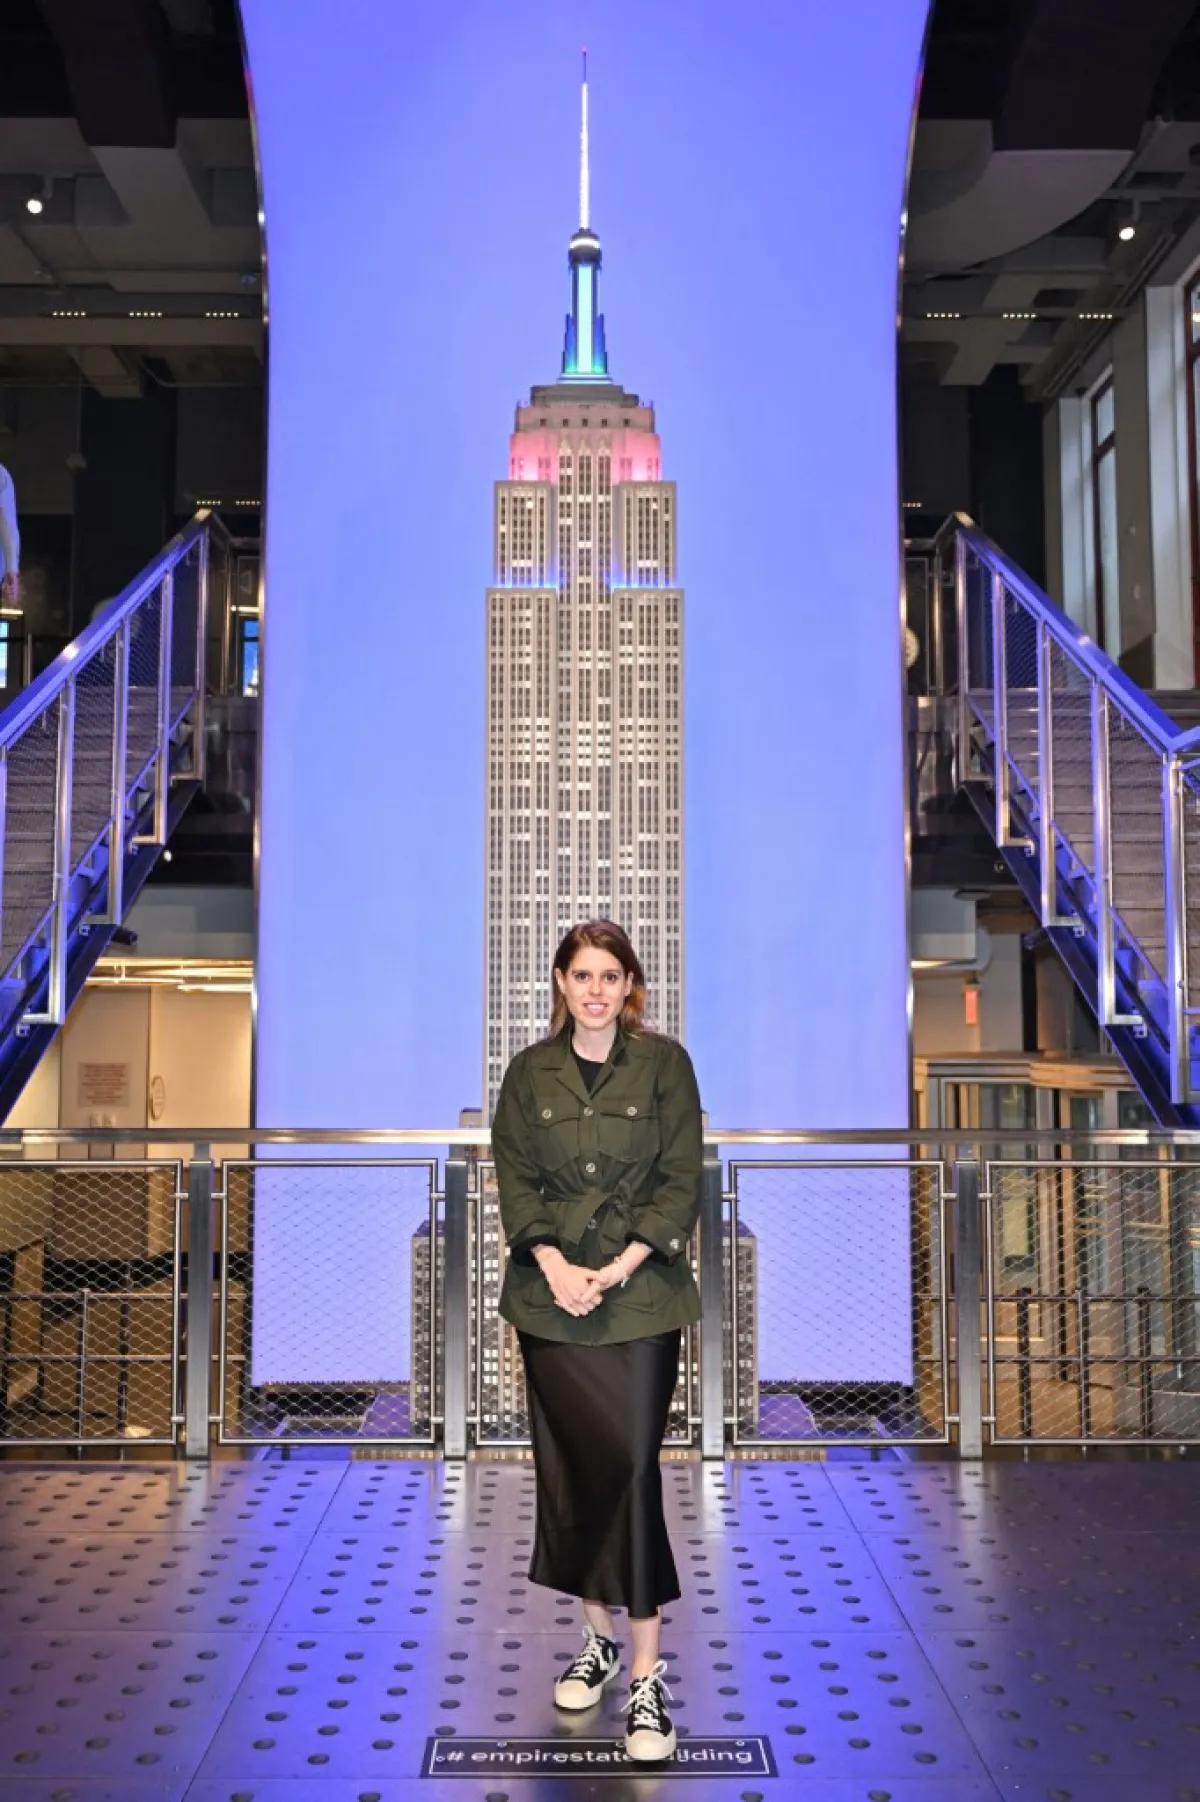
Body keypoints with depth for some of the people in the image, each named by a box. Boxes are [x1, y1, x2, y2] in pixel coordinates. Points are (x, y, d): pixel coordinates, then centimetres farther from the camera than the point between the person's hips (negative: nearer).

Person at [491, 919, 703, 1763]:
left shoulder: (665, 1063, -2)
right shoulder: (530, 1072, 5)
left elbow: (680, 1181, -5)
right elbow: (515, 1180, 3)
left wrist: (616, 1269, -13)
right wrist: (555, 1267, -12)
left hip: (640, 1296, -3)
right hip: (551, 1297, 3)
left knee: (631, 1466, -6)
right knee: (568, 1466, 9)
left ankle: (647, 1674, 3)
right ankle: (597, 1636, 28)